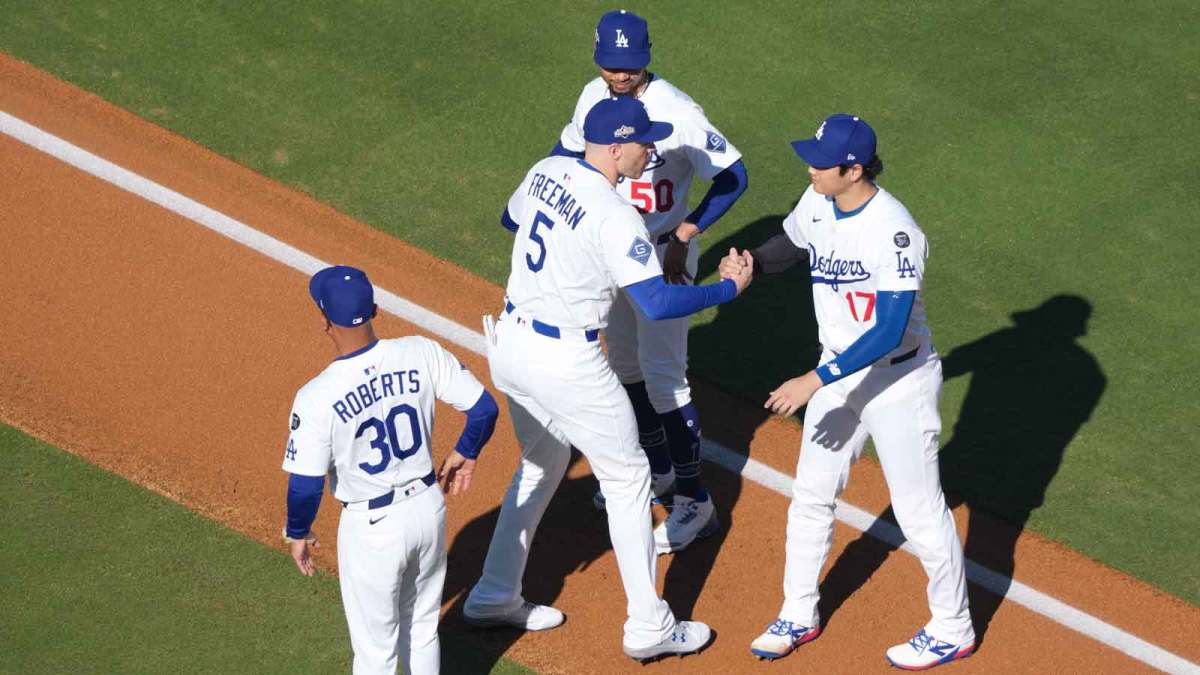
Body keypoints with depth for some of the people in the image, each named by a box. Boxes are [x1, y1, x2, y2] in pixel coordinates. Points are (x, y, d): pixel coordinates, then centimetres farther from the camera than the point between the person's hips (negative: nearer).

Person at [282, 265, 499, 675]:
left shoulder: (316, 397, -23)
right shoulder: (421, 355, -13)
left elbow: (306, 485, -18)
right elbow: (484, 408, -7)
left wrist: (297, 533, 2)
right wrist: (465, 453, 13)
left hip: (372, 527, -4)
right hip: (429, 507, 4)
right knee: (422, 630, 25)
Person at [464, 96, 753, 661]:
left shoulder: (545, 172, 1)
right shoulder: (613, 215, -23)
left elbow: (510, 219, 23)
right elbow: (658, 303, -27)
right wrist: (731, 287, -14)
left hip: (511, 344, 8)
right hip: (565, 362, -8)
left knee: (541, 463, 27)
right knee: (627, 476, 8)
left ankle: (495, 596, 32)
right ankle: (648, 627, 13)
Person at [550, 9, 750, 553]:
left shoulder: (675, 112, -24)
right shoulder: (595, 97, -3)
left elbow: (733, 175, -20)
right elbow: (568, 151, 14)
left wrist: (684, 236, -24)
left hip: (663, 253, -7)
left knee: (662, 377, -8)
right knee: (626, 365, 18)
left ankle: (694, 503, 1)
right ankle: (657, 472, 36)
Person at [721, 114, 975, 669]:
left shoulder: (894, 232, -30)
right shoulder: (817, 203, -7)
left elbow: (890, 331, -32)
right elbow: (791, 245, 15)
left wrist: (815, 381, -35)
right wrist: (749, 262, -7)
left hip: (899, 379, -8)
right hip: (839, 374, 8)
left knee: (919, 512, 4)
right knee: (810, 497, 16)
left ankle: (952, 630, 23)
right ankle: (799, 617, 33)